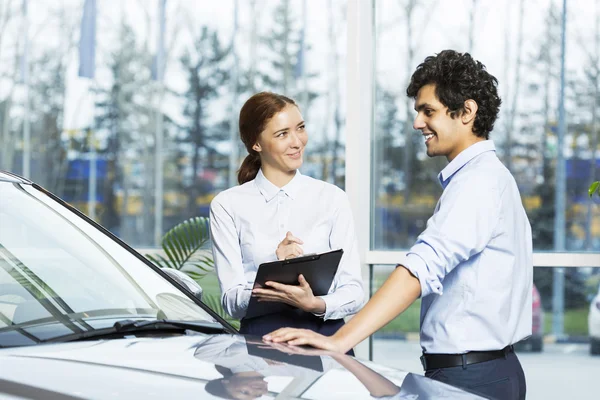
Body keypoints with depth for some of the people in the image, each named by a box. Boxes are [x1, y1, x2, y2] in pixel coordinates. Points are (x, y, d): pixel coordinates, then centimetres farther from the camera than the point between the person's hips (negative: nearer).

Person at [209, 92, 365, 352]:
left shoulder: (332, 198, 11)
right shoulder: (228, 205, 8)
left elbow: (354, 291, 6)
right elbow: (231, 301, 3)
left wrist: (315, 304, -16)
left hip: (325, 335, 1)